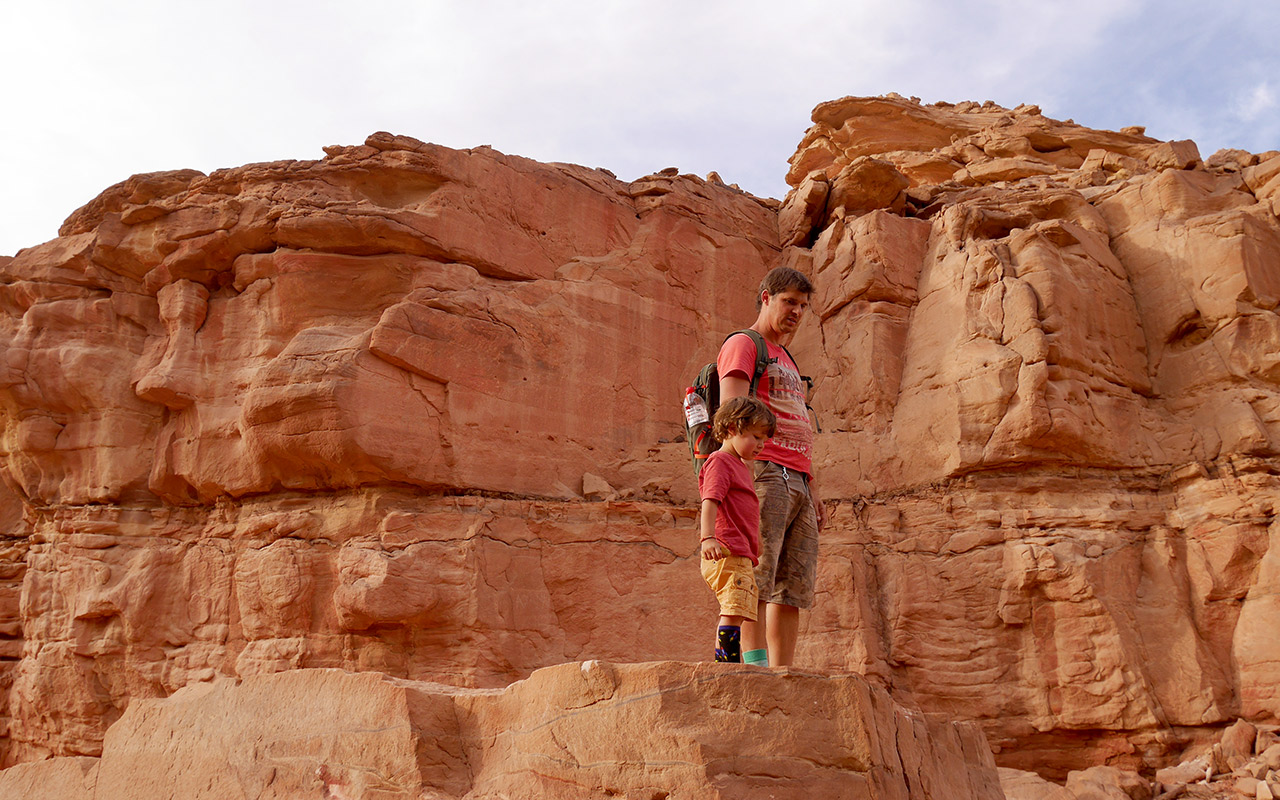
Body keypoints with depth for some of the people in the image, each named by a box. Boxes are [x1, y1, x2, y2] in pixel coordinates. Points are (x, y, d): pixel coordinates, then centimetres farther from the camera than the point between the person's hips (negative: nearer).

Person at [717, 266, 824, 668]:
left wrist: (813, 491, 21)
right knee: (758, 577, -13)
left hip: (798, 482, 8)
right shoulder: (742, 345, 5)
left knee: (795, 585, 2)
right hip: (763, 472, -8)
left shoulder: (787, 361, 31)